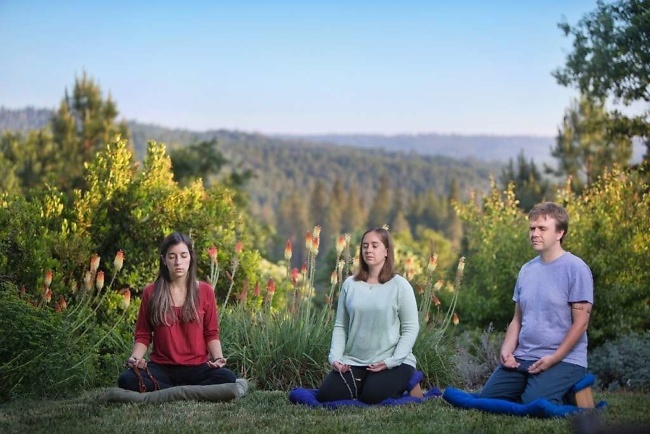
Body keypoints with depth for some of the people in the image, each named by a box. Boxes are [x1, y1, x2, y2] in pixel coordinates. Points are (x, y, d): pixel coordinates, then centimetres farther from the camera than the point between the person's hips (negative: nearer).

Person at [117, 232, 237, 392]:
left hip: (196, 368, 0)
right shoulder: (151, 293, 5)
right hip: (162, 368, 0)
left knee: (228, 378, -32)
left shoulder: (205, 291, 5)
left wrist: (218, 358, -10)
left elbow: (211, 333, 9)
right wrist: (136, 358, -10)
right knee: (126, 380, -31)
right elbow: (143, 335, 10)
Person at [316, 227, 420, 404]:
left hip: (392, 362, -3)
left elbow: (410, 328, -6)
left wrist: (391, 361, -16)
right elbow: (340, 326, 6)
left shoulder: (400, 285, -4)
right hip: (354, 362, 3)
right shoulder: (350, 284, 5)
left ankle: (404, 383, 6)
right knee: (325, 395, -14)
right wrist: (335, 357, -9)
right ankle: (360, 383, 15)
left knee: (371, 396, -28)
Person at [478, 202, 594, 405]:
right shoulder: (526, 270, 12)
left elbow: (580, 323, -12)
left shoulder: (576, 269, -8)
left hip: (563, 360, -6)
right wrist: (507, 350, -2)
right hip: (522, 358, 7)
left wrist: (553, 359, -18)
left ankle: (564, 398, 5)